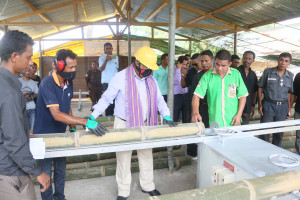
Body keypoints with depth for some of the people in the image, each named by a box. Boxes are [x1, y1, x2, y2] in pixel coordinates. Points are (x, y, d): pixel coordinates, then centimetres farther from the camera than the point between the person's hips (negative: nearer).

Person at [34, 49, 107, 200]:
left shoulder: (68, 82, -2)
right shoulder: (47, 84, -26)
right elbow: (56, 115, -35)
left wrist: (72, 128, 7)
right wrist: (86, 122, -41)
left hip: (60, 133, 7)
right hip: (44, 135, -6)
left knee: (60, 169, 17)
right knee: (46, 172, 9)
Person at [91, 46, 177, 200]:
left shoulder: (151, 80, 4)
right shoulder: (121, 77, -13)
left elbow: (159, 99, 5)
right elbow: (106, 98, -10)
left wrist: (166, 116, -11)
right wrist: (92, 116, -20)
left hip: (144, 124, 5)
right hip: (124, 124, -4)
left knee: (147, 156, 16)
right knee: (124, 158, 8)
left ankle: (147, 186, 37)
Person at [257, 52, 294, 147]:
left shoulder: (290, 76, 7)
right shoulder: (268, 72, -2)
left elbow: (289, 93, 12)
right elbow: (260, 88, 0)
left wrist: (289, 109, 9)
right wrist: (260, 104, -6)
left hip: (282, 107, 3)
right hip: (268, 105, -3)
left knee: (279, 133, 12)